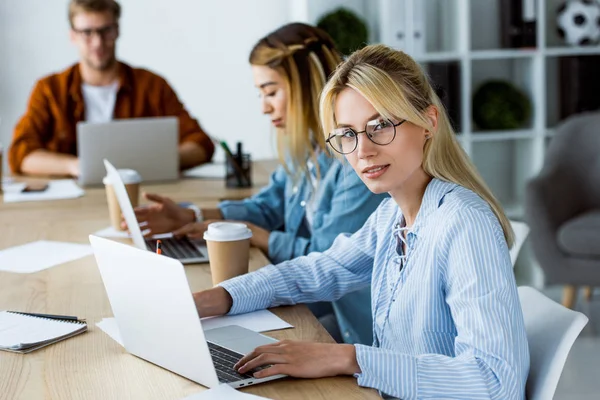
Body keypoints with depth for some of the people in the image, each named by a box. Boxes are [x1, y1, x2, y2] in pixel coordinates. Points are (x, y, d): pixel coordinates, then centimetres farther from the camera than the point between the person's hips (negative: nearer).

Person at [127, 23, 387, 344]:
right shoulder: (304, 145, 6)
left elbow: (326, 260, -21)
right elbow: (269, 207, 16)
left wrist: (248, 233, -9)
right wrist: (190, 216, 4)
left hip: (351, 321, -8)